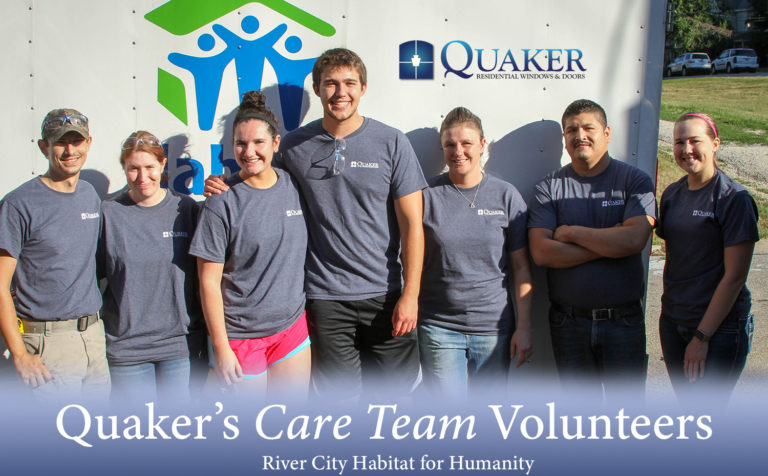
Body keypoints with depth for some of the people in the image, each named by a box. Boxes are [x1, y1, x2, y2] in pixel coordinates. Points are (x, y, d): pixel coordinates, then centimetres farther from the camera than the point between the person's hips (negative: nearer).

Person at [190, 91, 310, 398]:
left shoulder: (295, 186, 2)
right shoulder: (223, 202, -12)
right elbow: (209, 281, -10)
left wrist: (310, 315, 12)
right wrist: (220, 347, -11)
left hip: (292, 326, 4)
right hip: (239, 335, -4)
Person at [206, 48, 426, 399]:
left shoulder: (392, 143, -1)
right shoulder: (295, 146, 4)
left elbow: (412, 223, -2)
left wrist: (410, 294, -8)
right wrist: (224, 186, 1)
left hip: (385, 293, -1)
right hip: (325, 296, 1)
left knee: (396, 389, 6)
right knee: (339, 393, 6)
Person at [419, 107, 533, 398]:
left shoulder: (506, 196, 3)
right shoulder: (428, 196, 0)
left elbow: (521, 266, 4)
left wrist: (524, 327, 0)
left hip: (494, 328, 1)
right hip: (439, 328, -1)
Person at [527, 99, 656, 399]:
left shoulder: (635, 181, 1)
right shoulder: (549, 187, 3)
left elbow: (634, 239, -16)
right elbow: (541, 252, -11)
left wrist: (571, 233, -10)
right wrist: (608, 243, -13)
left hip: (624, 321, -1)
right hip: (568, 323, 1)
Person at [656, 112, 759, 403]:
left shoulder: (734, 199, -12)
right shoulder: (672, 194, 6)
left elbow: (734, 276, -14)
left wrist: (702, 336, -15)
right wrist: (668, 308, 10)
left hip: (720, 325, -6)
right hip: (673, 321, 6)